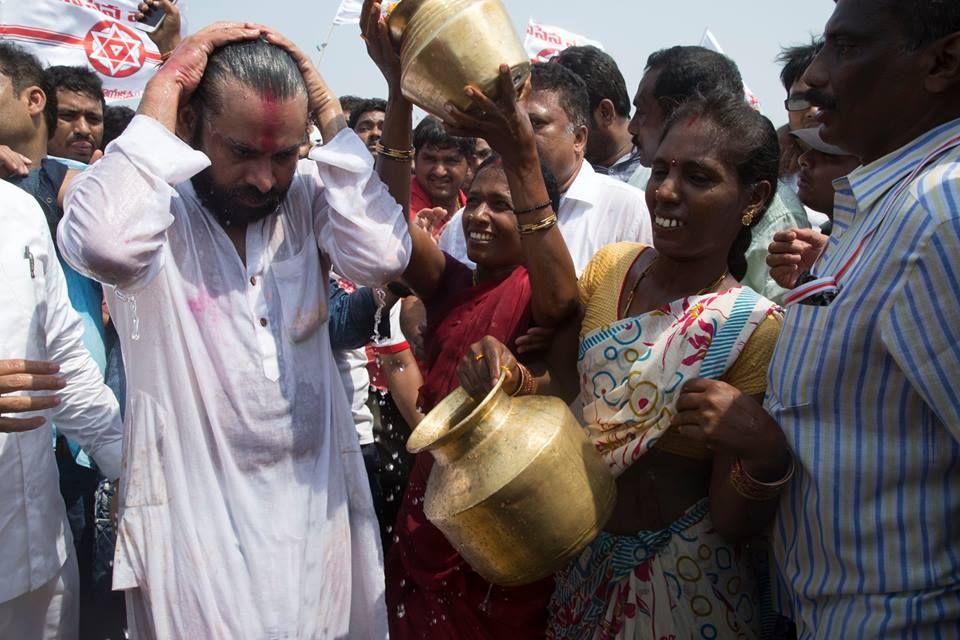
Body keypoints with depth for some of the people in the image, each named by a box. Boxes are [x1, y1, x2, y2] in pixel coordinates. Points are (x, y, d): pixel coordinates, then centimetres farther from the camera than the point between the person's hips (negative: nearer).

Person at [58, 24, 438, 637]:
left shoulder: (308, 195, -2)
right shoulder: (149, 200, -11)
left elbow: (384, 256, -19)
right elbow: (106, 244, -35)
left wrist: (330, 111, -14)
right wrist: (162, 93, -23)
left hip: (319, 493, 4)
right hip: (197, 508, -3)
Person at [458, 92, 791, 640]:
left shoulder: (754, 329, -20)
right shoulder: (612, 266, -5)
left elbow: (735, 523, -16)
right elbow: (560, 383, 5)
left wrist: (766, 454, -35)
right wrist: (506, 376, -15)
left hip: (682, 580, -5)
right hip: (583, 555, 5)